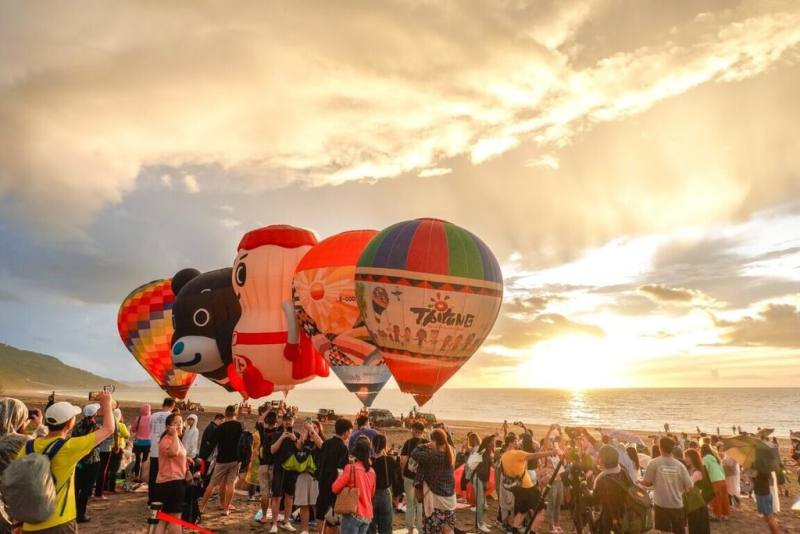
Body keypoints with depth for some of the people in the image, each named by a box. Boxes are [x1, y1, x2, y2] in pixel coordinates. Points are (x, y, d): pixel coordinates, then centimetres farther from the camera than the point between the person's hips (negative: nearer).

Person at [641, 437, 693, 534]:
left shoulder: (654, 463, -9)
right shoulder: (679, 465, -2)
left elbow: (647, 483, -6)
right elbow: (689, 487, 0)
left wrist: (639, 482, 16)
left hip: (661, 504, -3)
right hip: (677, 504, 3)